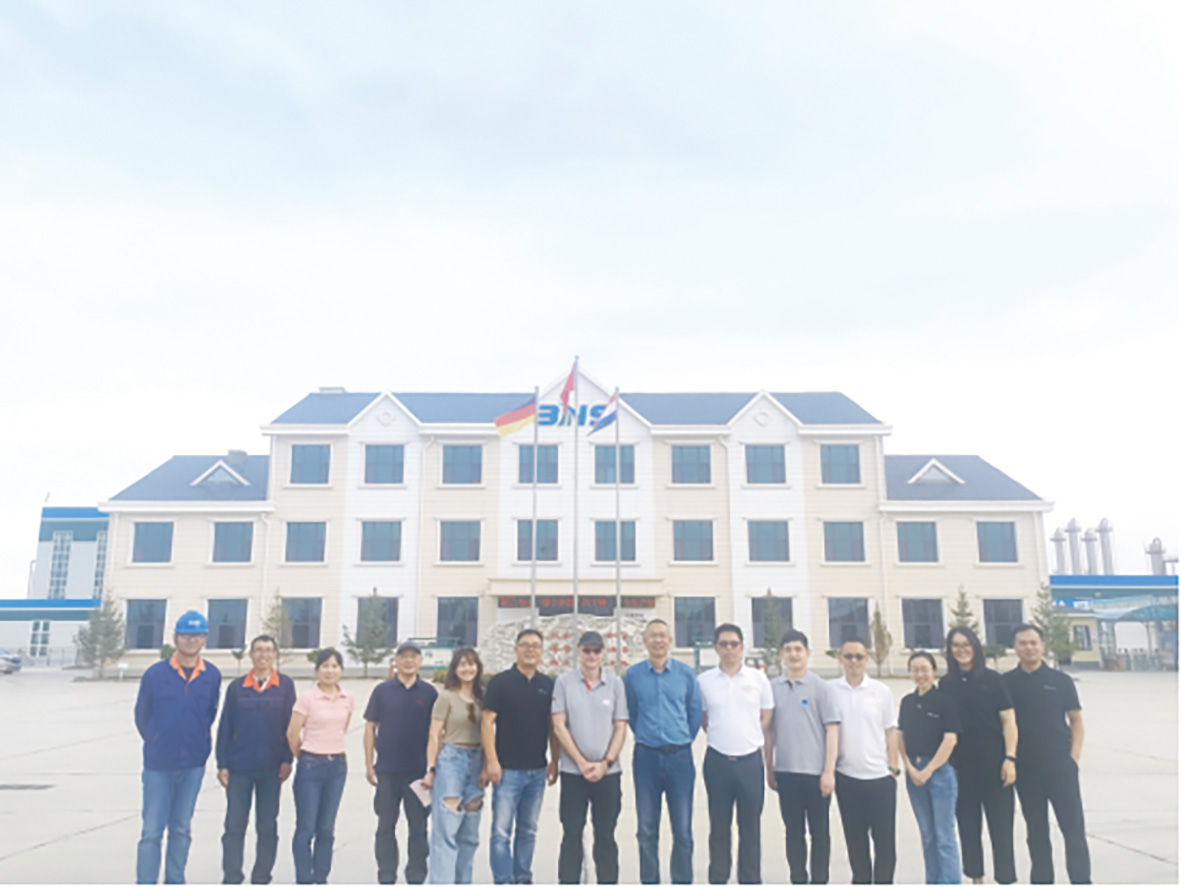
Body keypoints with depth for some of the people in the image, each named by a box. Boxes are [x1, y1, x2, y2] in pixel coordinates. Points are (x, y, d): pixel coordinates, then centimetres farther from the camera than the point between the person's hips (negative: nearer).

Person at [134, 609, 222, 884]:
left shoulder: (212, 675, -2)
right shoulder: (155, 673, -7)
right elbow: (141, 716, 5)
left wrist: (198, 744, 9)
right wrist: (159, 744, 12)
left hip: (194, 764, 2)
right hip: (158, 765, -2)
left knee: (181, 829, 13)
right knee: (152, 831, 0)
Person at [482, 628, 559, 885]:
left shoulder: (548, 685, 7)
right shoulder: (500, 682, -4)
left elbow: (552, 726, 13)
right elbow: (487, 722, -7)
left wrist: (555, 760, 7)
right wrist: (492, 761, -13)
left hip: (537, 770, 4)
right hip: (507, 769, -4)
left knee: (528, 831, 13)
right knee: (501, 831, -3)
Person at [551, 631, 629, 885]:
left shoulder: (615, 683, 3)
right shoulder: (564, 682, 0)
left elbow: (620, 727, 3)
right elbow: (559, 726, -3)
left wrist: (605, 763, -8)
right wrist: (582, 763, -8)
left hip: (608, 773, 1)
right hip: (572, 771, -1)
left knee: (606, 836, 8)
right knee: (571, 835, 5)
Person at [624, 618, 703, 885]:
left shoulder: (686, 674, 0)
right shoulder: (633, 675, 1)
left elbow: (695, 713, 9)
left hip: (680, 757, 0)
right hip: (646, 757, 1)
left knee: (683, 830, 2)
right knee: (646, 829, 7)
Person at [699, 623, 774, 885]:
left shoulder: (758, 679, 0)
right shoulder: (704, 681, -1)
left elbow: (766, 719, 7)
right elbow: (702, 719, 10)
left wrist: (747, 739, 3)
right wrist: (721, 737, 4)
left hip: (750, 760, 0)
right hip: (717, 761, 0)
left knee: (751, 827, 7)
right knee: (719, 827, 9)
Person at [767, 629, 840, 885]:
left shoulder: (820, 687, -3)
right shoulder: (773, 688, 5)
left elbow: (832, 729, -5)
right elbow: (769, 731, 10)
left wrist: (829, 771, -10)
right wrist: (769, 770, 9)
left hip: (815, 772, -2)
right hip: (785, 772, 3)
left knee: (819, 832, 7)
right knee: (793, 832, 11)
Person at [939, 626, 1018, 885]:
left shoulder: (992, 679, -2)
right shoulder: (946, 683, 5)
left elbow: (1009, 720, -4)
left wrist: (1010, 758, -11)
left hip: (993, 762, -3)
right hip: (961, 764, 3)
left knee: (1001, 824, 1)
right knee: (967, 824, 10)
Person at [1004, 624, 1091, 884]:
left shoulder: (1060, 680, 3)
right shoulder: (1006, 682, 3)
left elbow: (1076, 719, 6)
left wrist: (1074, 755, -5)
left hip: (1060, 764, -1)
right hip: (1025, 768, 1)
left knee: (1073, 827, -1)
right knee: (1036, 830, 10)